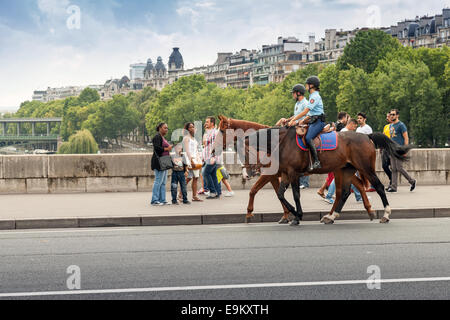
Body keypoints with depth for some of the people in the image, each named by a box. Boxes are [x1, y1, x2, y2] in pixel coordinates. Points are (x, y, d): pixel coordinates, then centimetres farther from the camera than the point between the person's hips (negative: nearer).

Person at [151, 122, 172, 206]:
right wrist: (166, 149, -20)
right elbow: (156, 148, -22)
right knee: (158, 181, -11)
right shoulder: (157, 137, -10)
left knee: (163, 182, 10)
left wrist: (169, 148, 16)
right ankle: (155, 200, -9)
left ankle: (162, 200, 13)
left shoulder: (162, 137, 21)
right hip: (159, 162, -10)